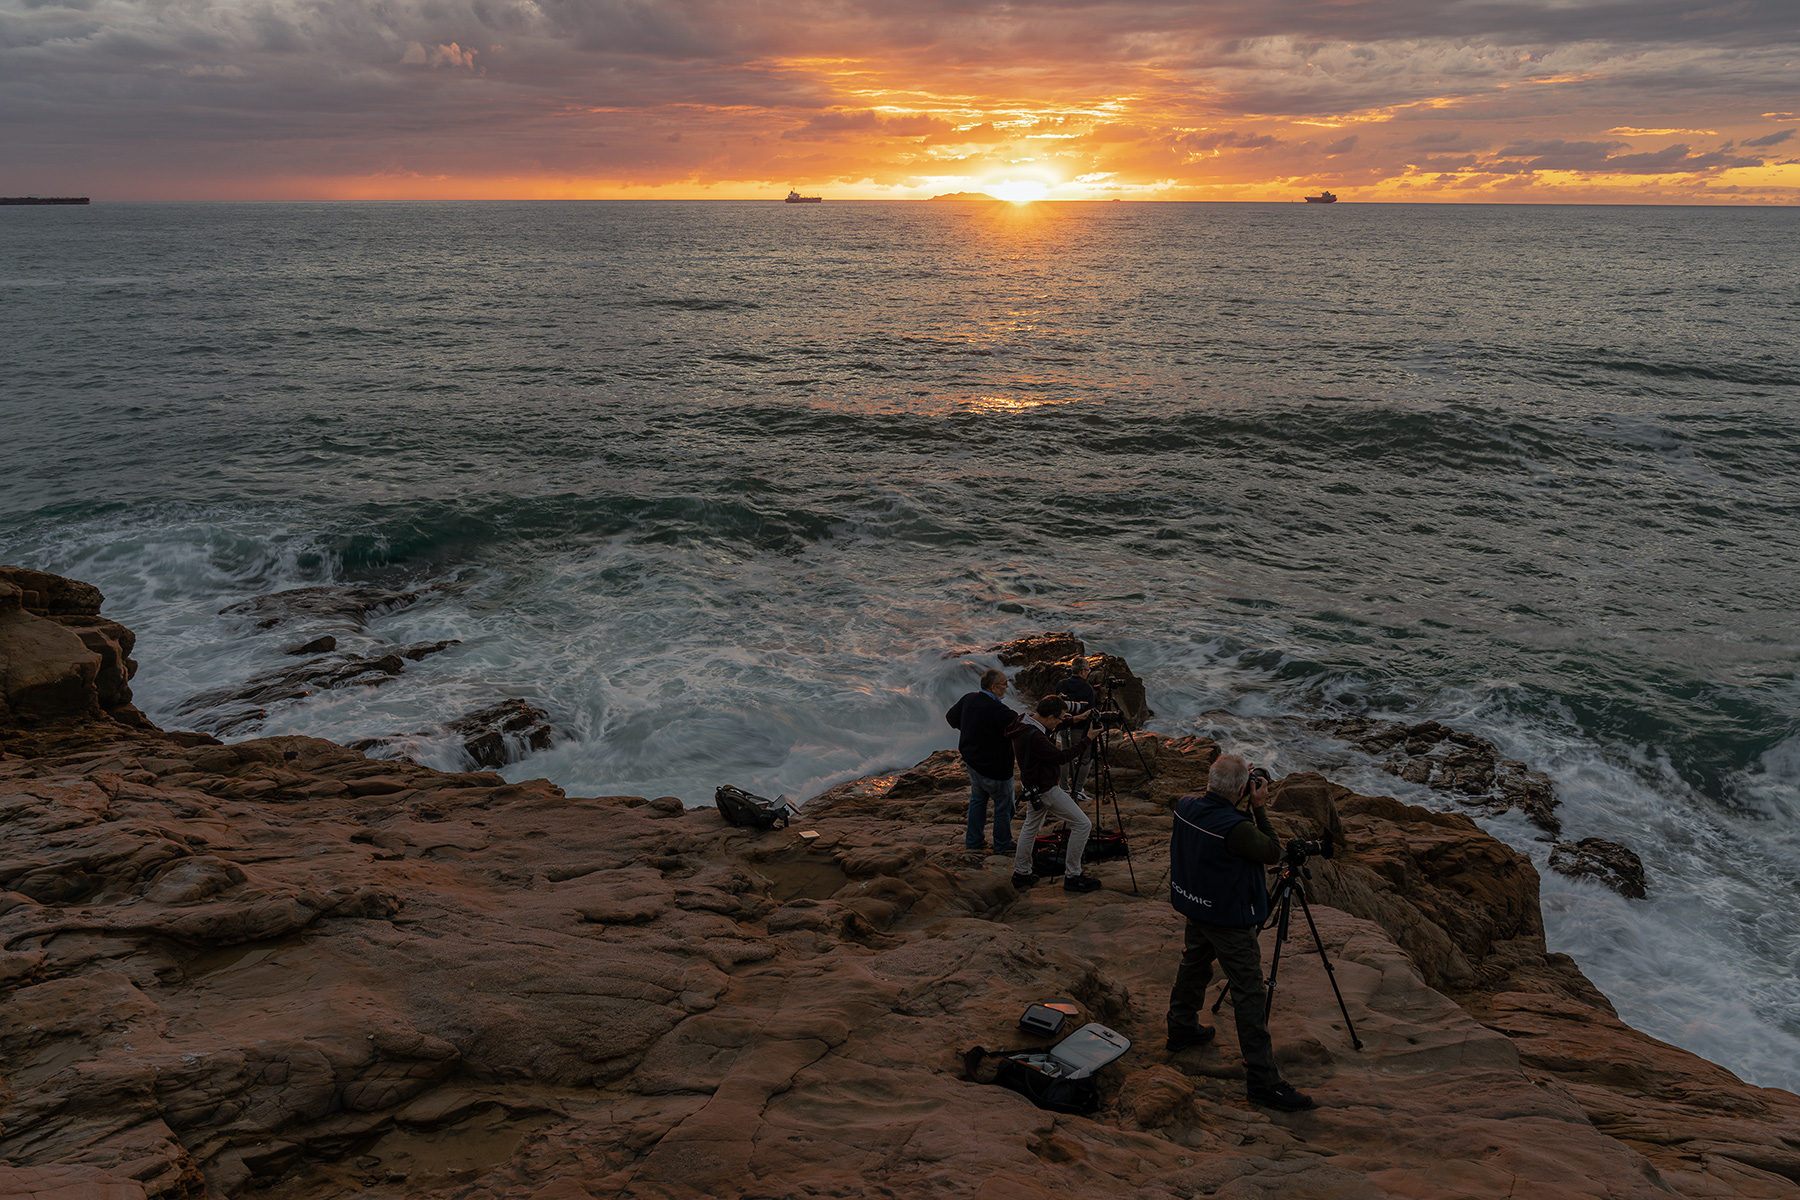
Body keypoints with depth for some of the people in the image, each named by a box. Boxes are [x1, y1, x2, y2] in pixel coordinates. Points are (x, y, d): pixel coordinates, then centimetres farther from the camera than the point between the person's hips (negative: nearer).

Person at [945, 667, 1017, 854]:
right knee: (1003, 804, 11)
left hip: (972, 760, 8)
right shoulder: (998, 711, -30)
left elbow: (951, 716, 11)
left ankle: (974, 840, 35)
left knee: (978, 799, 24)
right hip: (993, 768, -8)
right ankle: (1002, 844, 24)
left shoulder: (969, 699, -5)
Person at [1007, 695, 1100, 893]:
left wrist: (1072, 720, 7)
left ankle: (1021, 873, 36)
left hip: (1034, 787, 10)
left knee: (1031, 827, 26)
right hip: (1045, 790, -10)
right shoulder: (1034, 737, -32)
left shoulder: (1024, 721, -4)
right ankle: (1072, 877, 6)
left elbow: (1046, 731, 16)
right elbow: (1060, 757, -24)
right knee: (1083, 825, -1)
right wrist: (1088, 740, -18)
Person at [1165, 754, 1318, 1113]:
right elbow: (1273, 854, -16)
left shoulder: (1185, 806, -9)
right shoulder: (1235, 828, -32)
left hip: (1194, 908, 8)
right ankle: (1262, 1080, 2)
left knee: (1193, 966, 28)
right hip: (1229, 918, -8)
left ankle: (1182, 1029, 47)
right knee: (1249, 994, -2)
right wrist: (1259, 808, -14)